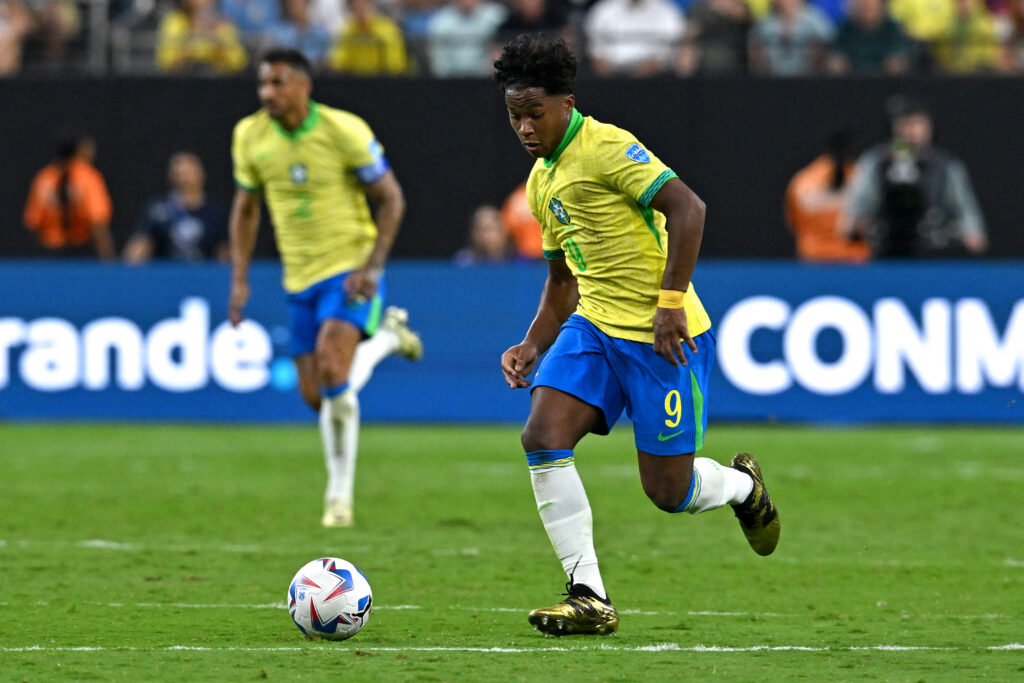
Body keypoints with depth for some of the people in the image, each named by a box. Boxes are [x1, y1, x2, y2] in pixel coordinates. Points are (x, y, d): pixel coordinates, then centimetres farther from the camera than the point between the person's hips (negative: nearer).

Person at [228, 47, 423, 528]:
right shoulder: (250, 137, -1)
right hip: (300, 279, 5)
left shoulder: (344, 131, -15)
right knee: (316, 396, 4)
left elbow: (392, 200, -8)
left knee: (331, 369, -24)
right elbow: (245, 209, 13)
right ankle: (386, 334, 34)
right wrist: (239, 279, 4)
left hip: (351, 270, -5)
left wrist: (372, 268, -18)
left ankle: (340, 494, -11)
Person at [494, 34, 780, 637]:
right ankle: (590, 598, -11)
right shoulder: (541, 182, 15)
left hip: (662, 336, -8)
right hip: (593, 326, 8)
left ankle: (742, 485, 33)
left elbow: (687, 208, -22)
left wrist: (671, 302, -25)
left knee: (668, 491, -4)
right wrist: (533, 345, 15)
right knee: (542, 438, -15)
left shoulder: (606, 147, -13)